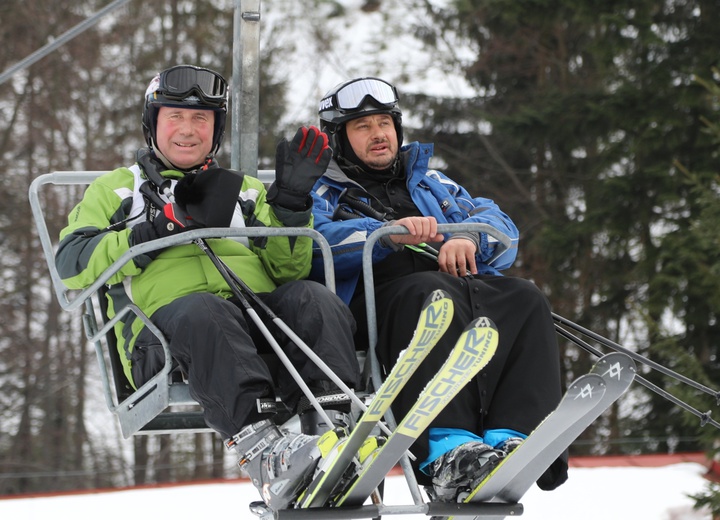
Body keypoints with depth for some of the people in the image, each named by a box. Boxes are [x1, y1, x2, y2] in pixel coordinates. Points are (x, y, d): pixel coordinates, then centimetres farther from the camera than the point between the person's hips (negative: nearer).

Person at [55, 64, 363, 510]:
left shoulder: (244, 190, 34)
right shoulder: (115, 190, 27)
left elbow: (289, 269, 22)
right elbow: (73, 263, 8)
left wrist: (290, 203, 6)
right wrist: (161, 228, -2)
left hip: (260, 311, 3)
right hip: (169, 315, -3)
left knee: (314, 298, -29)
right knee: (202, 312, -39)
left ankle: (333, 427, -48)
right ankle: (260, 448, -58)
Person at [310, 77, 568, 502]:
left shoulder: (429, 181, 36)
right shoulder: (324, 193, 24)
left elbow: (502, 228, 21)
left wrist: (470, 238, -4)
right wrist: (388, 232, -17)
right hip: (379, 291, -4)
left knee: (524, 299, -27)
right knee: (429, 294, -39)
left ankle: (513, 438, -49)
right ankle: (445, 450, -56)